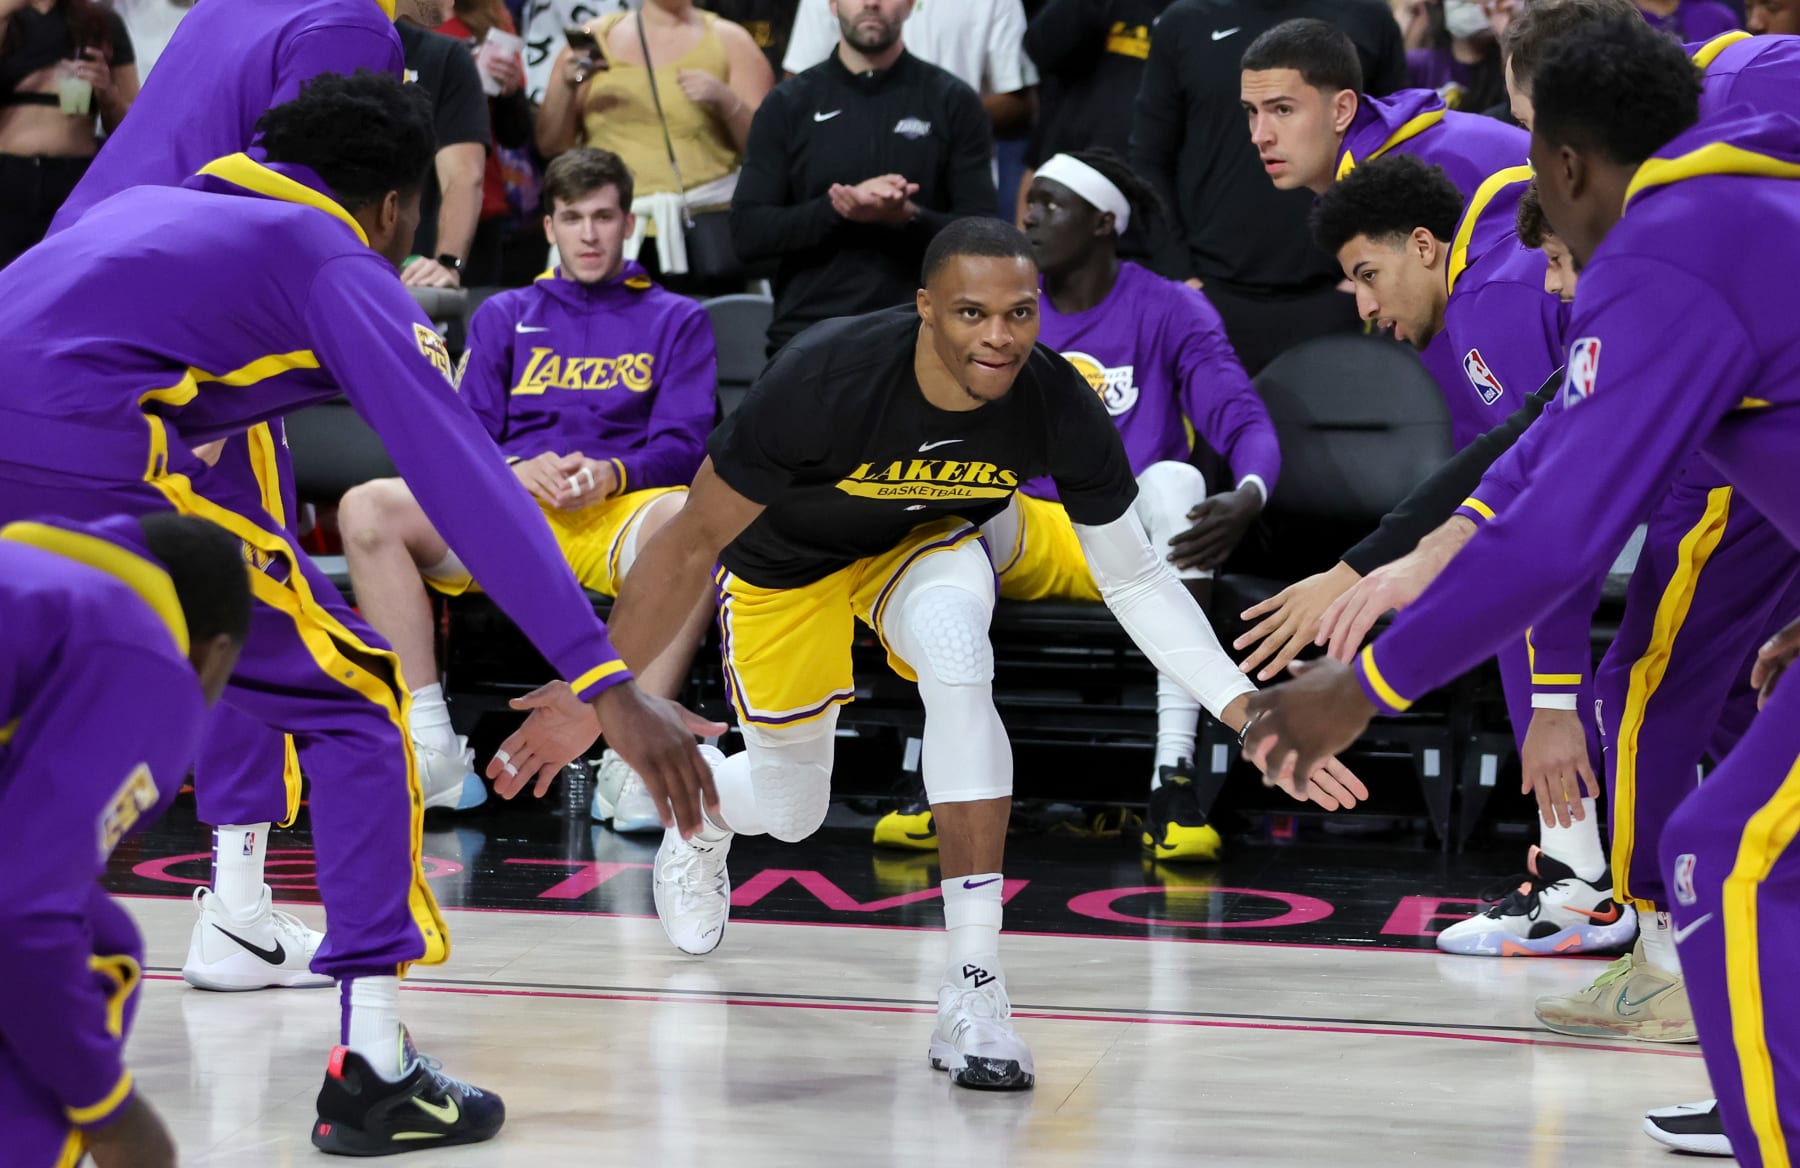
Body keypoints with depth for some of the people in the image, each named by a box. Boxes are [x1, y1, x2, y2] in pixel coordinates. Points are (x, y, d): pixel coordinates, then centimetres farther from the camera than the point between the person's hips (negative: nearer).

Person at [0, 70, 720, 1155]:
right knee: (357, 704, 9)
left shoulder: (151, 207, 32)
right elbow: (464, 480, 1)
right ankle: (373, 1071, 4)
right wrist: (607, 685, -4)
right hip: (89, 463, -6)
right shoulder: (340, 265, 12)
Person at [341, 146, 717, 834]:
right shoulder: (503, 317, 26)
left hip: (617, 510, -2)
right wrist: (515, 470, -10)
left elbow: (684, 442, 8)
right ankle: (432, 749, -31)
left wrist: (612, 474, -14)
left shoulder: (675, 320, 22)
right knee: (366, 509, -26)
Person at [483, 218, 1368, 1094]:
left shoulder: (1062, 409, -30)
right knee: (790, 808, 9)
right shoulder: (822, 383, -38)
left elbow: (1135, 579, -14)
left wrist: (1245, 710, -24)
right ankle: (696, 815, 52)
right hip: (783, 560, -1)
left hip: (923, 542, 1)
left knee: (954, 640, -33)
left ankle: (974, 990, -30)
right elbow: (691, 542, -25)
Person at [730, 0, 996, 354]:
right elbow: (748, 232, 0)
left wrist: (906, 216, -18)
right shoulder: (787, 105, 6)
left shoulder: (953, 103, 4)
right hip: (805, 337, 1)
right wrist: (836, 207, -15)